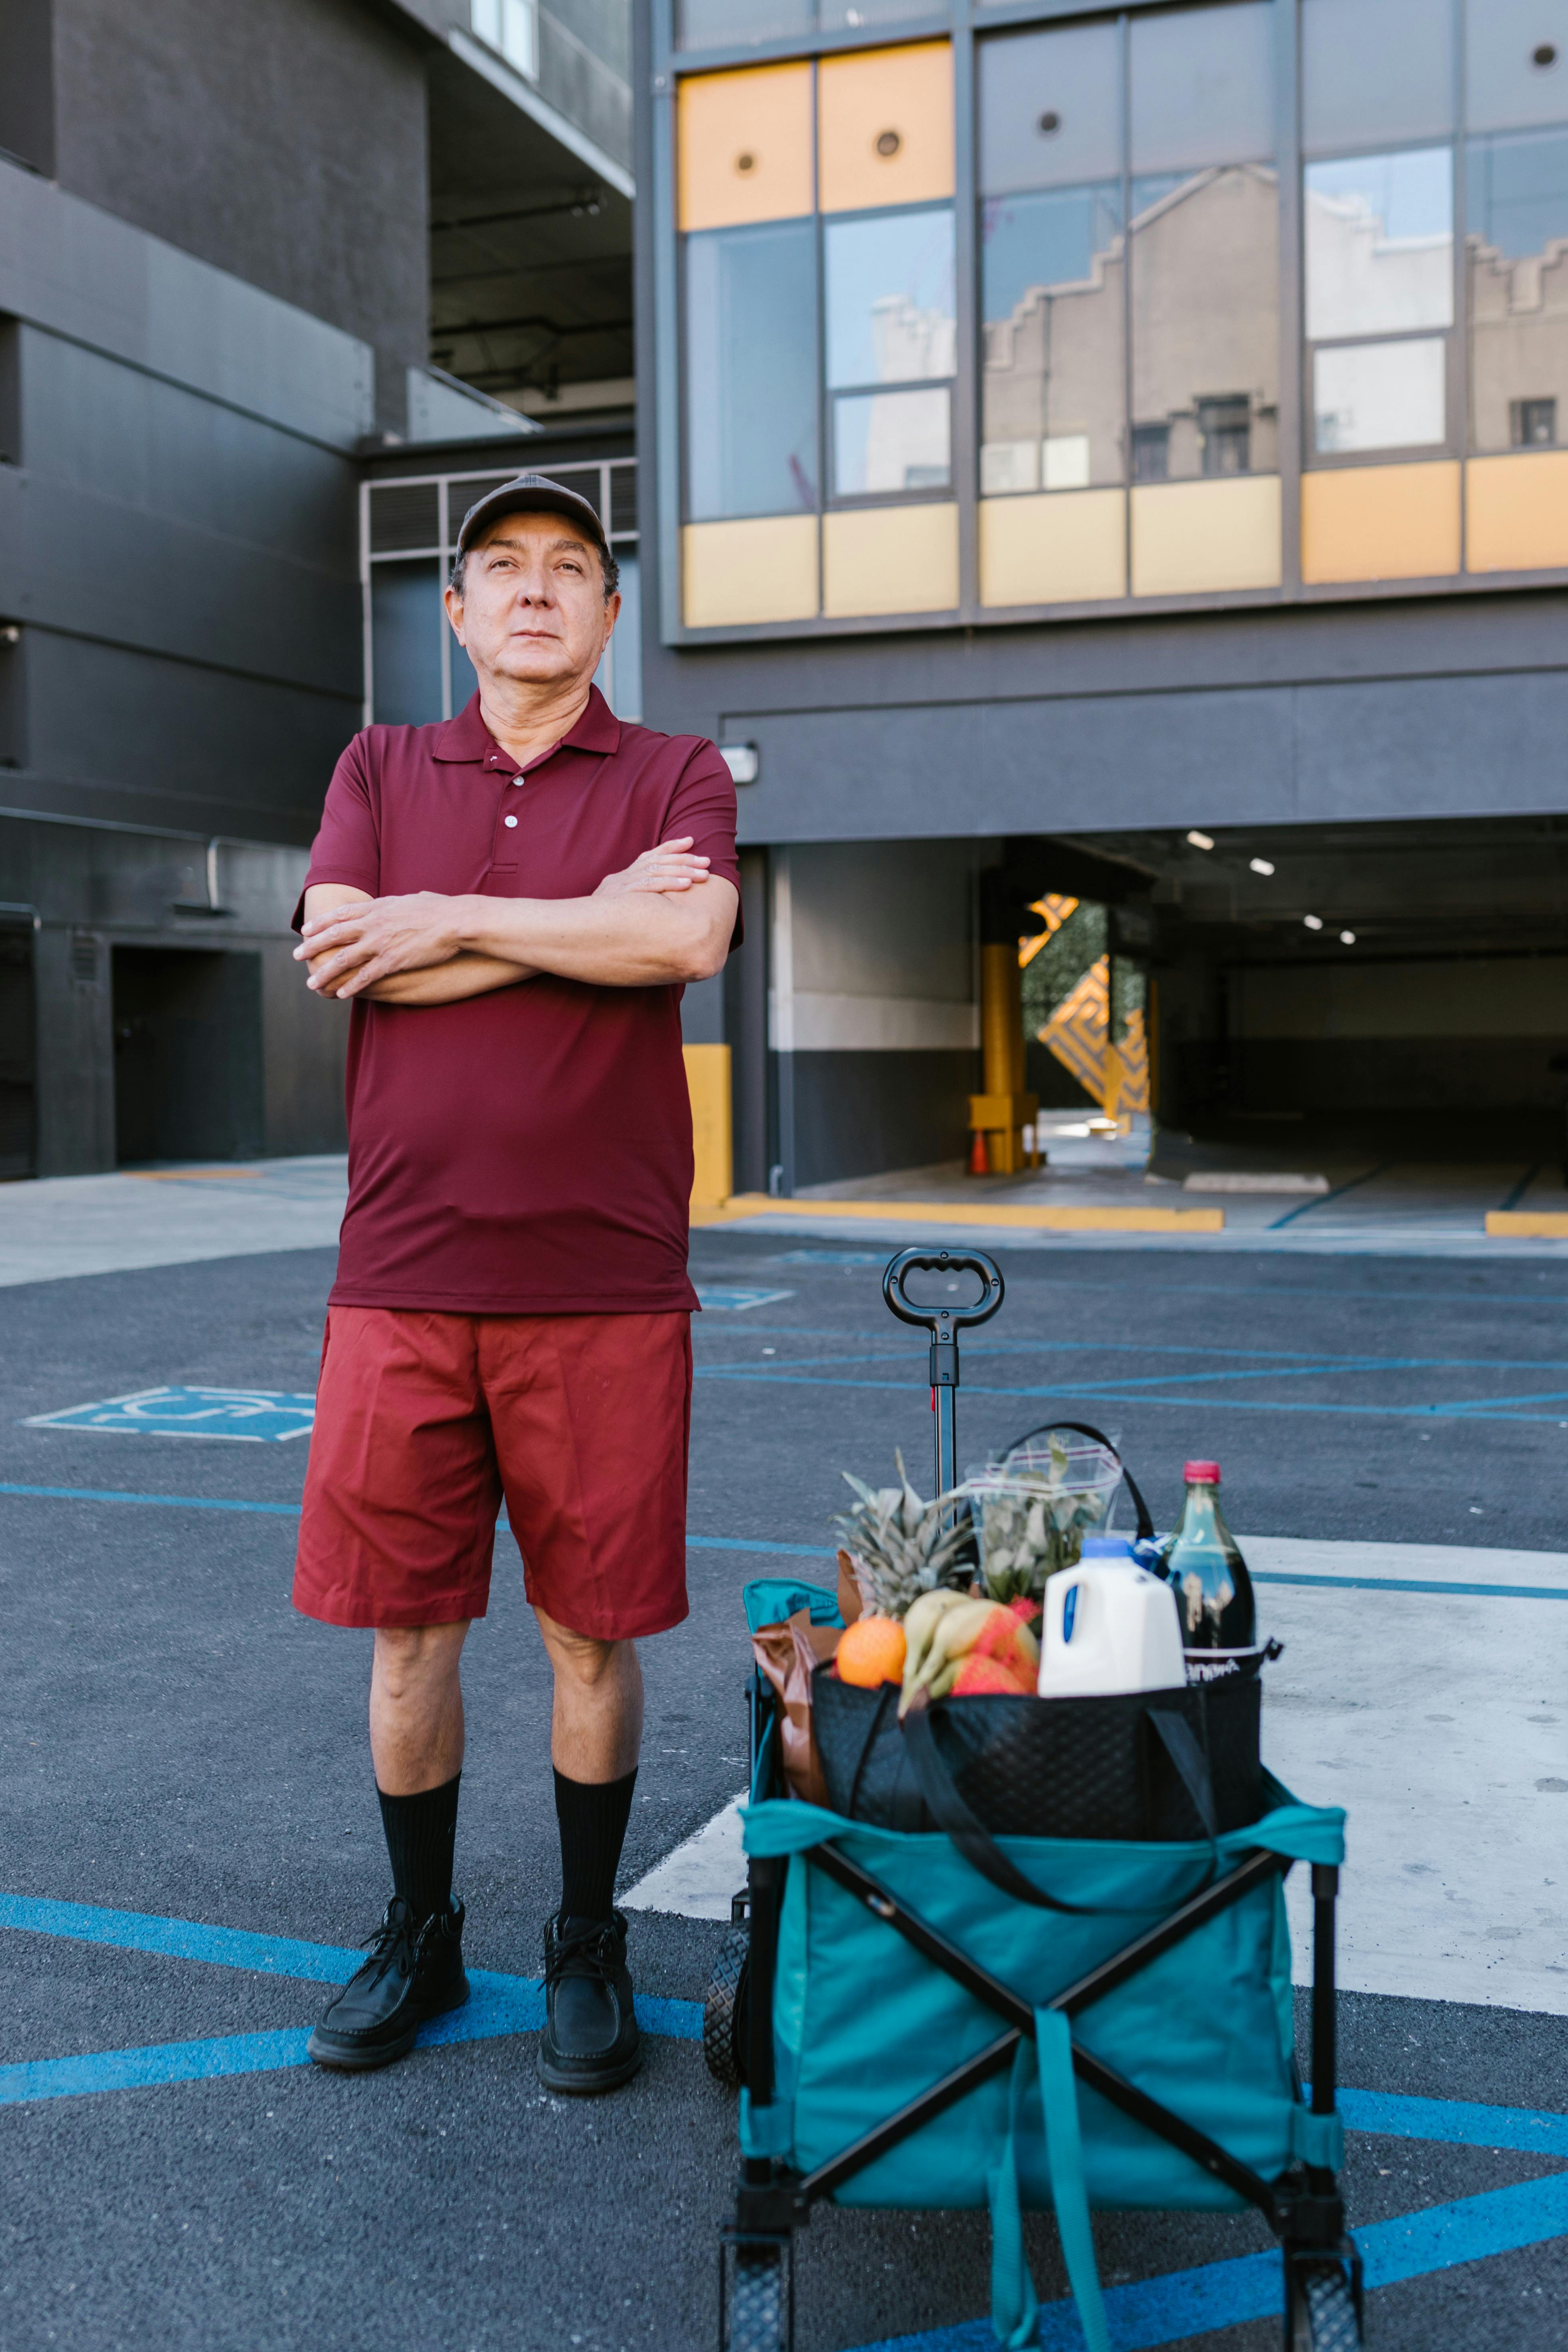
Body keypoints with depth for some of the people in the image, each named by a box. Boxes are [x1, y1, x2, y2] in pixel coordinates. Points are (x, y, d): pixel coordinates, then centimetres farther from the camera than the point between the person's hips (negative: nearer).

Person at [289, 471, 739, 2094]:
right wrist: (588, 922, -8)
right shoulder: (381, 769, 13)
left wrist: (453, 921, -8)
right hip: (402, 1274, 2)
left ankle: (586, 1945, 24)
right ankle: (418, 1933, 27)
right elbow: (336, 954, -5)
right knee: (405, 1626, 8)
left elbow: (690, 940, -14)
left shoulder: (676, 776, 7)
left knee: (591, 1632, 6)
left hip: (604, 1278, -1)